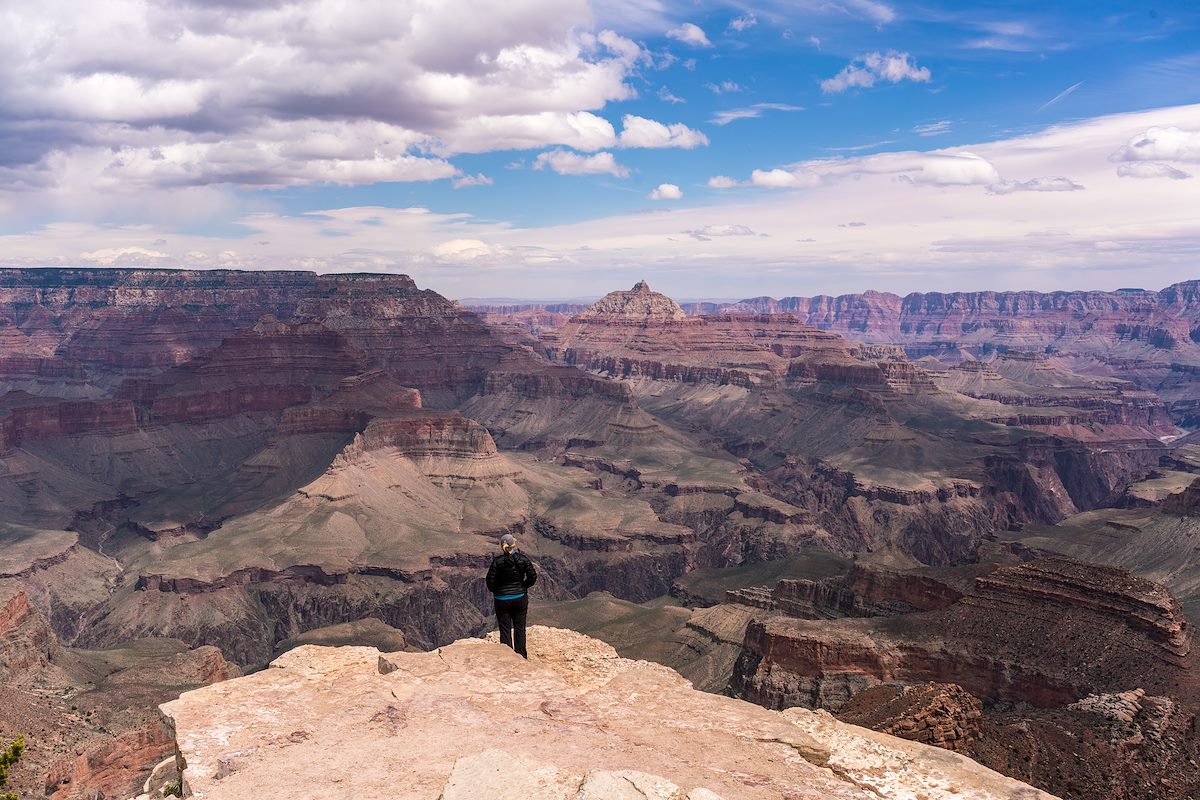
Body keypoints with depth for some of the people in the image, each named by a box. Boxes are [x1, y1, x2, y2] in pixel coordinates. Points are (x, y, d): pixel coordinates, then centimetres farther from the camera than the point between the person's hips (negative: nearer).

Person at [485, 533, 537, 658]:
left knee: (505, 631, 8)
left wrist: (494, 591, 7)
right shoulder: (523, 558, -7)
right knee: (520, 629, 12)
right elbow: (533, 577, -5)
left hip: (502, 599, -2)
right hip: (520, 598, 2)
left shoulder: (497, 561, -12)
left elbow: (490, 581, -12)